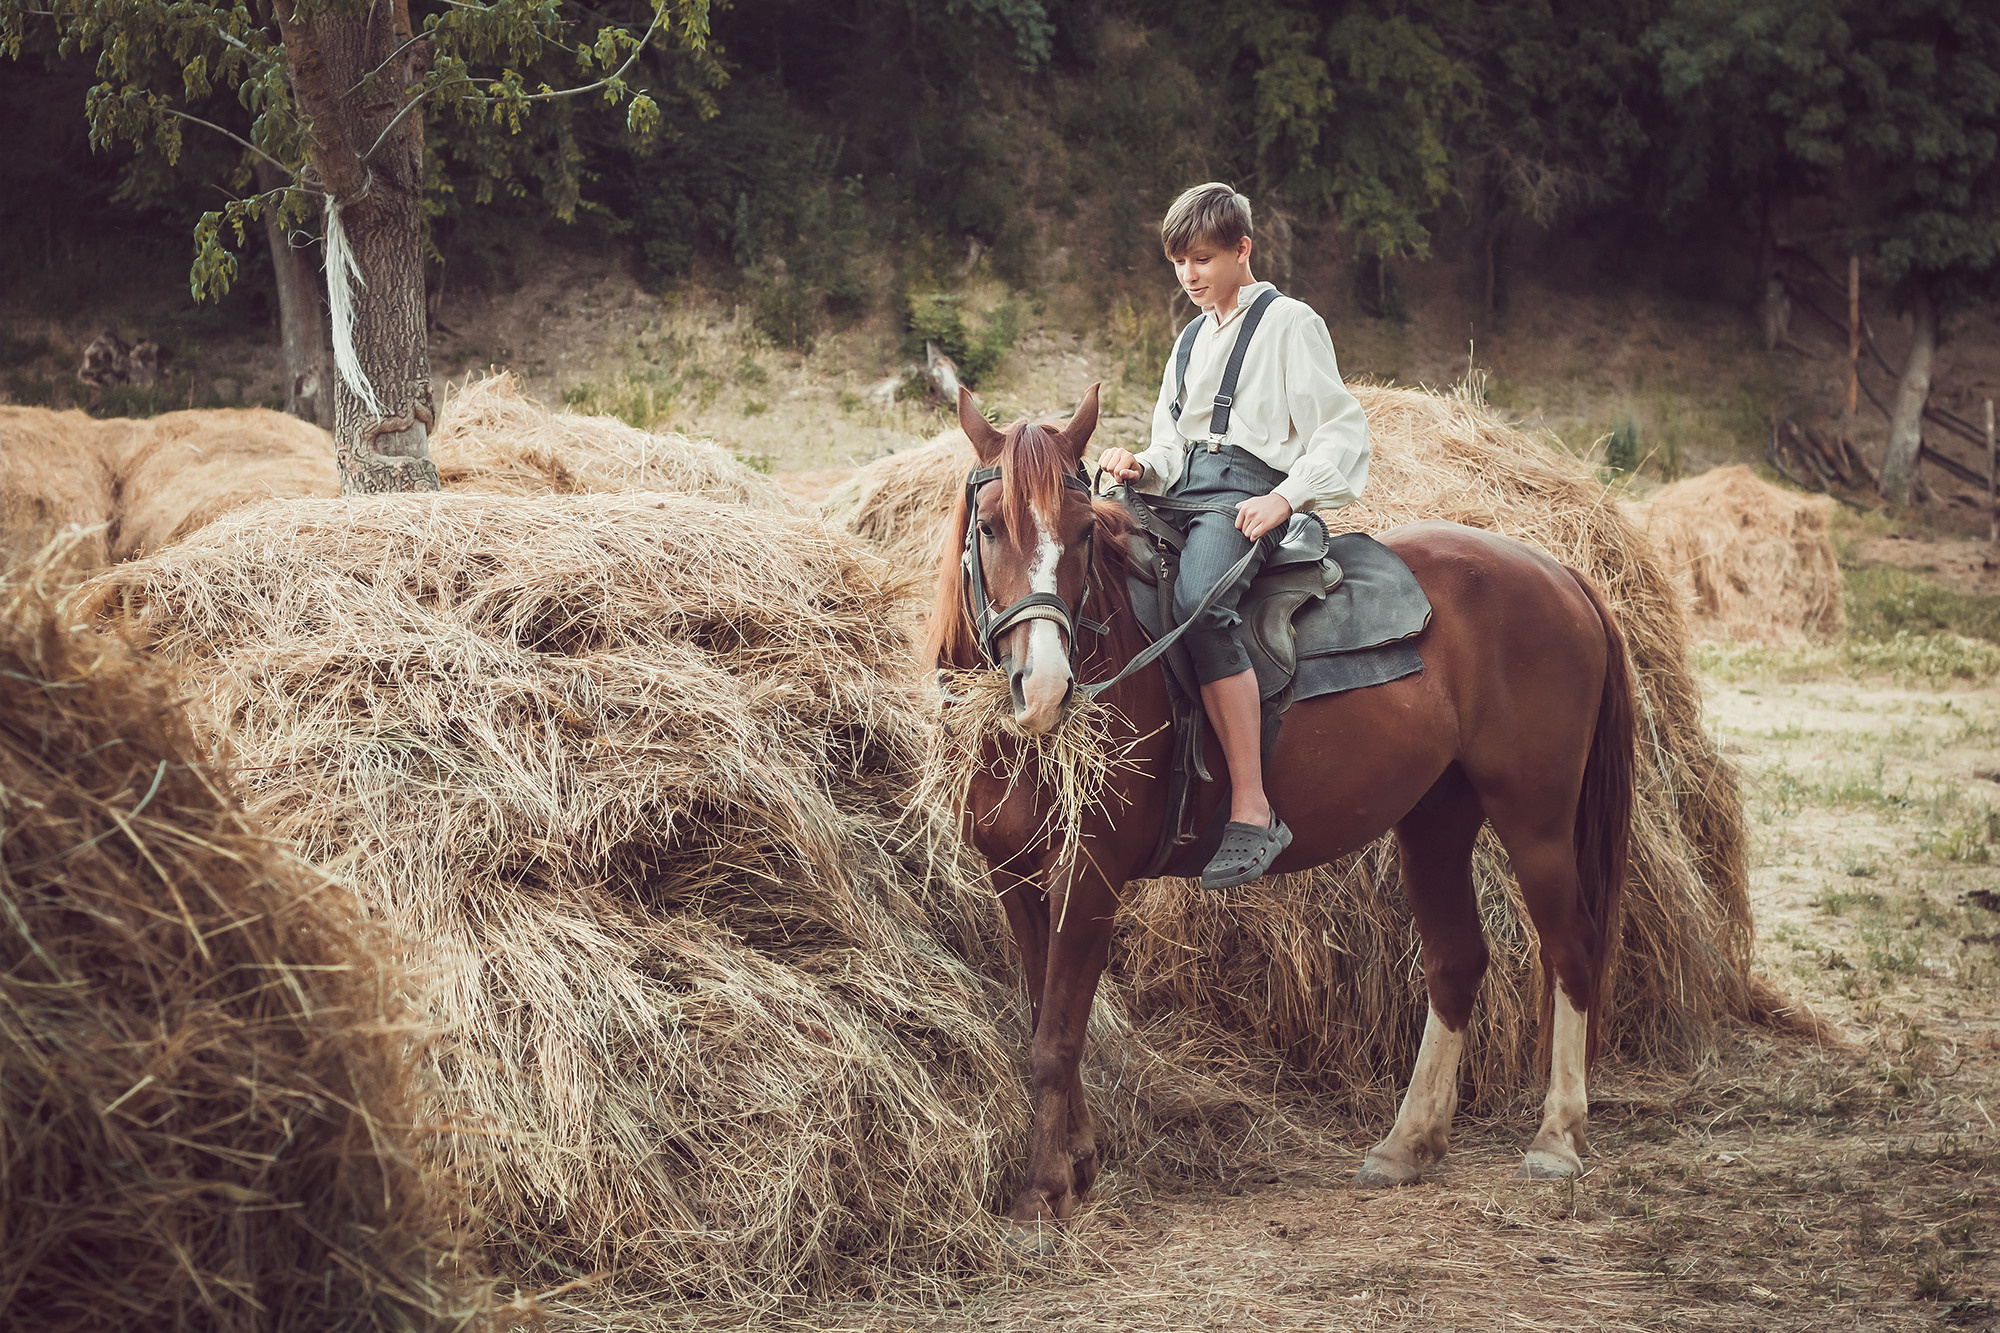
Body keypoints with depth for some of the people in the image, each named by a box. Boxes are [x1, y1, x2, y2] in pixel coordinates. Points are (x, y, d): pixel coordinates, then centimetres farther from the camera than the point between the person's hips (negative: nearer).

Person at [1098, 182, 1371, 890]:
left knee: (1198, 600, -36)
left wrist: (1283, 499, -16)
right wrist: (1143, 467, 6)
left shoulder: (1289, 324, 4)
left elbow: (1343, 434, -2)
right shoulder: (1191, 341, 27)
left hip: (1248, 493, -8)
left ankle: (1253, 811, -39)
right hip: (1183, 496, 8)